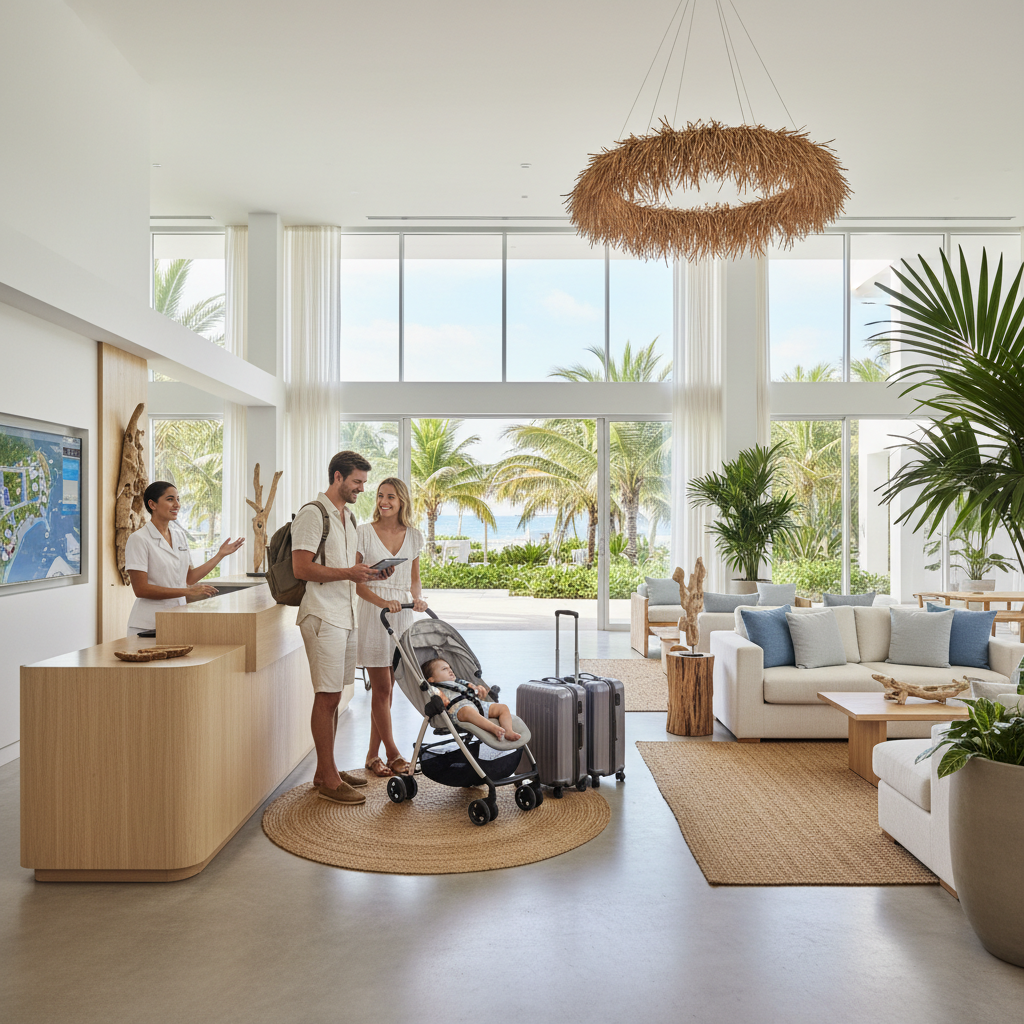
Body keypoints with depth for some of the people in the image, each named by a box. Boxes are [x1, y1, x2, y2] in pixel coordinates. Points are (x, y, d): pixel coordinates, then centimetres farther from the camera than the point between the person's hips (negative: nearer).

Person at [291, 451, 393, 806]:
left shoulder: (348, 517, 20)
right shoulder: (312, 514, -9)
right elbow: (301, 568, -16)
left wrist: (369, 573, 7)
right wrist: (348, 572, -20)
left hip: (346, 616, 9)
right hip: (323, 616, -9)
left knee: (334, 696, 13)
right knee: (327, 696, -5)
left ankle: (325, 770, 22)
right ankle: (328, 780, 3)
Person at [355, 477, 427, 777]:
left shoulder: (414, 536, 8)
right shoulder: (363, 532, -4)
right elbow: (354, 579, -7)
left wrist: (417, 598, -5)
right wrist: (382, 602, -20)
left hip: (402, 615, 4)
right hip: (373, 614, -4)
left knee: (386, 688, 9)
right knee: (381, 688, -2)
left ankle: (373, 755, 21)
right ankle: (392, 754, 11)